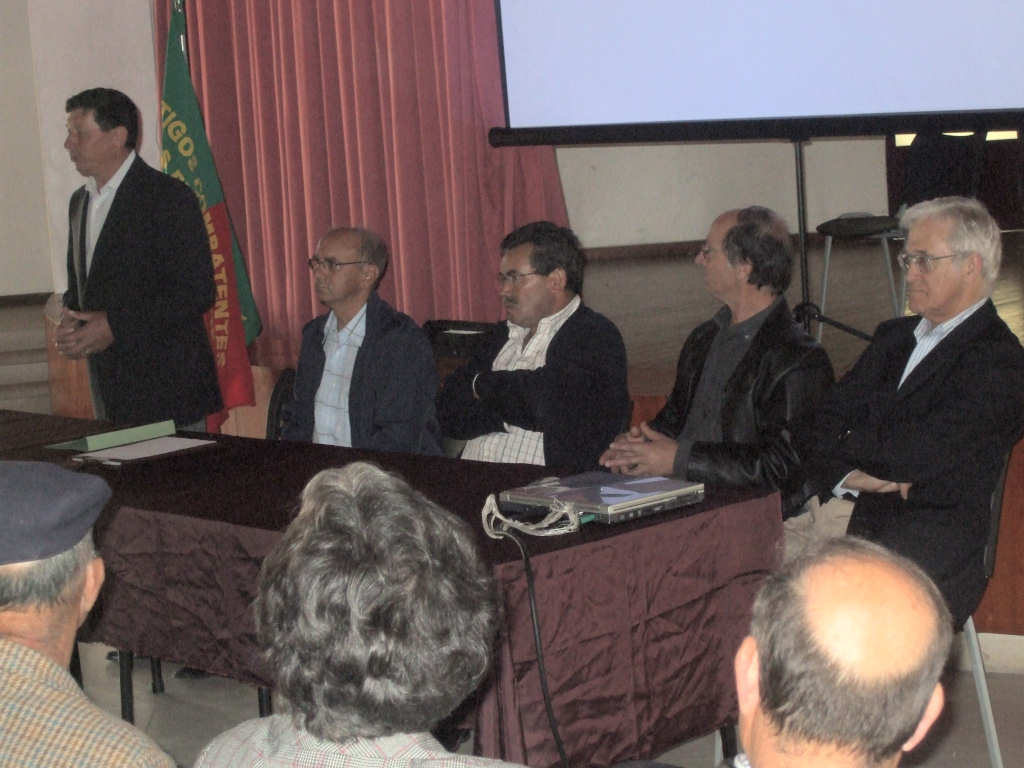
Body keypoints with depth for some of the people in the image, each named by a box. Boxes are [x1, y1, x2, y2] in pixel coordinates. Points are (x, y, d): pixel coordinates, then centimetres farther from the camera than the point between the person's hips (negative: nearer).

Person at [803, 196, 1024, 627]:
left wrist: (849, 441, 3)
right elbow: (822, 427, 13)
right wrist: (850, 476, -8)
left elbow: (915, 453, -16)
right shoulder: (894, 337, 20)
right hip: (865, 535, 7)